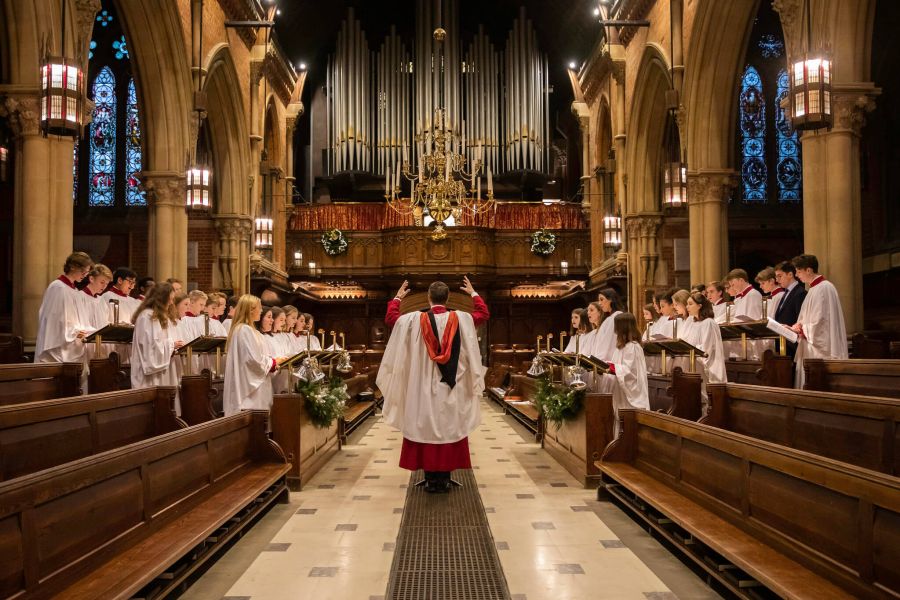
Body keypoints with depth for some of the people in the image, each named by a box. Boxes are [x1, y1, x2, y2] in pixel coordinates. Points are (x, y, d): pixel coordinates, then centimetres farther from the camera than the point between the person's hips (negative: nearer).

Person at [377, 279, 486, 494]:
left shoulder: (414, 319, -8)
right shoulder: (461, 319, -6)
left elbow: (389, 317, 10)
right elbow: (485, 313, 12)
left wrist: (398, 297, 24)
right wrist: (473, 293, 25)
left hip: (423, 388, 0)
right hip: (452, 387, 1)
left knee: (426, 428, 6)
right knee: (450, 428, 8)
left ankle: (431, 479, 9)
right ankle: (445, 478, 11)